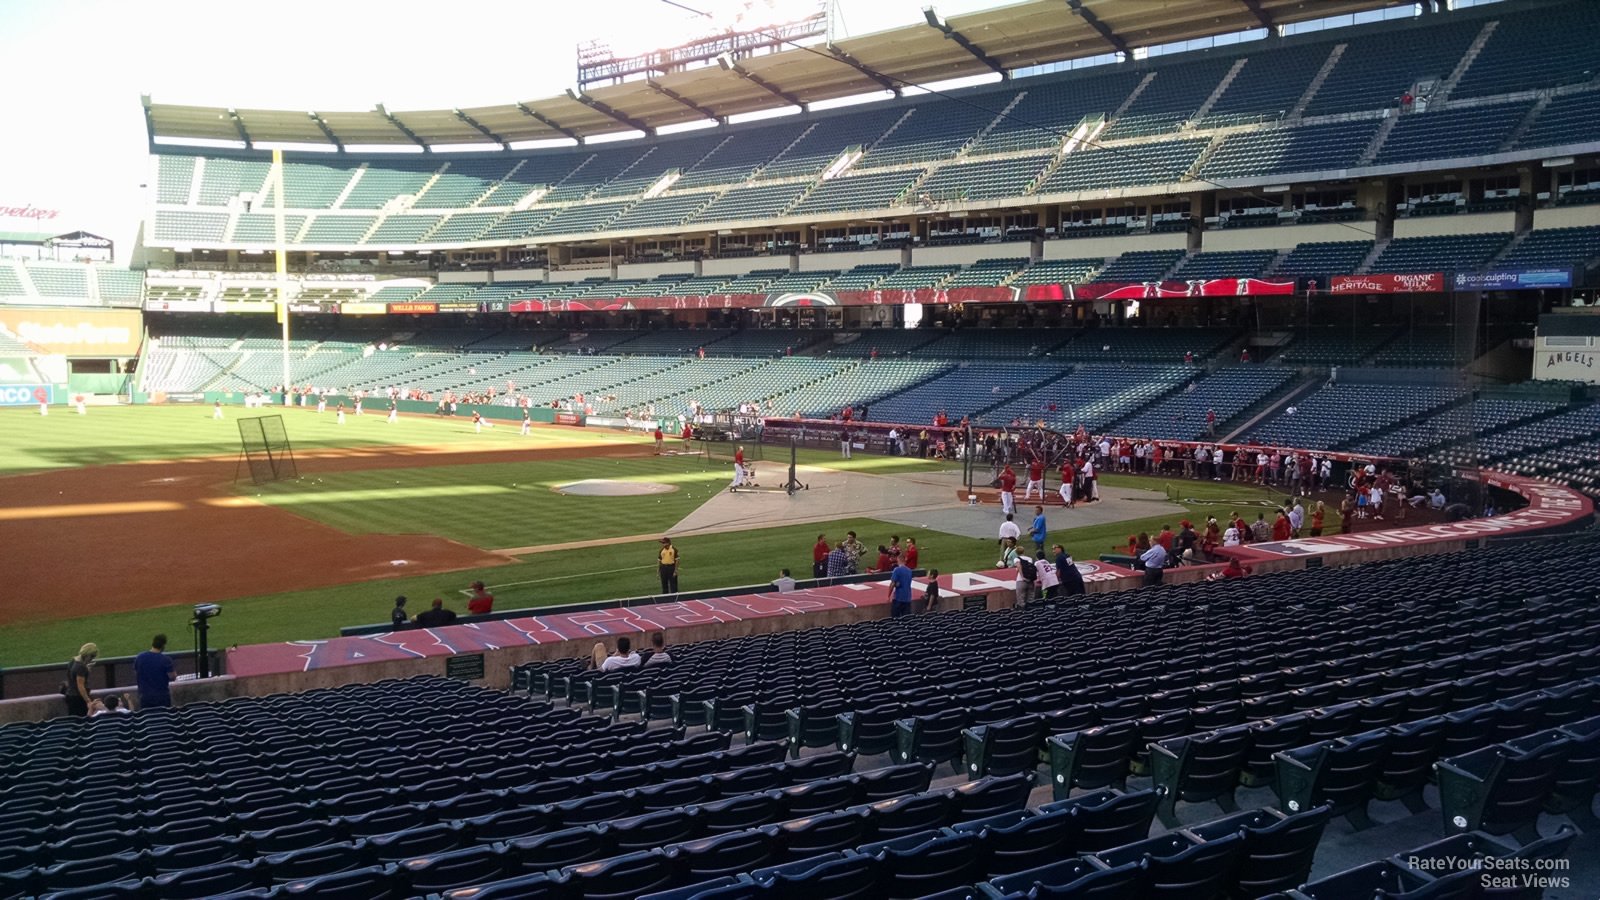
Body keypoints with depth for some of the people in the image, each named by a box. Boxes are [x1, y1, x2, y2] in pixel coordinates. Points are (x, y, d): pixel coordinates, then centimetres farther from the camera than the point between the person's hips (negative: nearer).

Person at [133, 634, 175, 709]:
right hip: (162, 697, -3)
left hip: (145, 697, 3)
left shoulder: (139, 658, -2)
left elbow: (136, 676, 8)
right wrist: (175, 674, 11)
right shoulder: (166, 660, -15)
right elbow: (172, 677, -10)